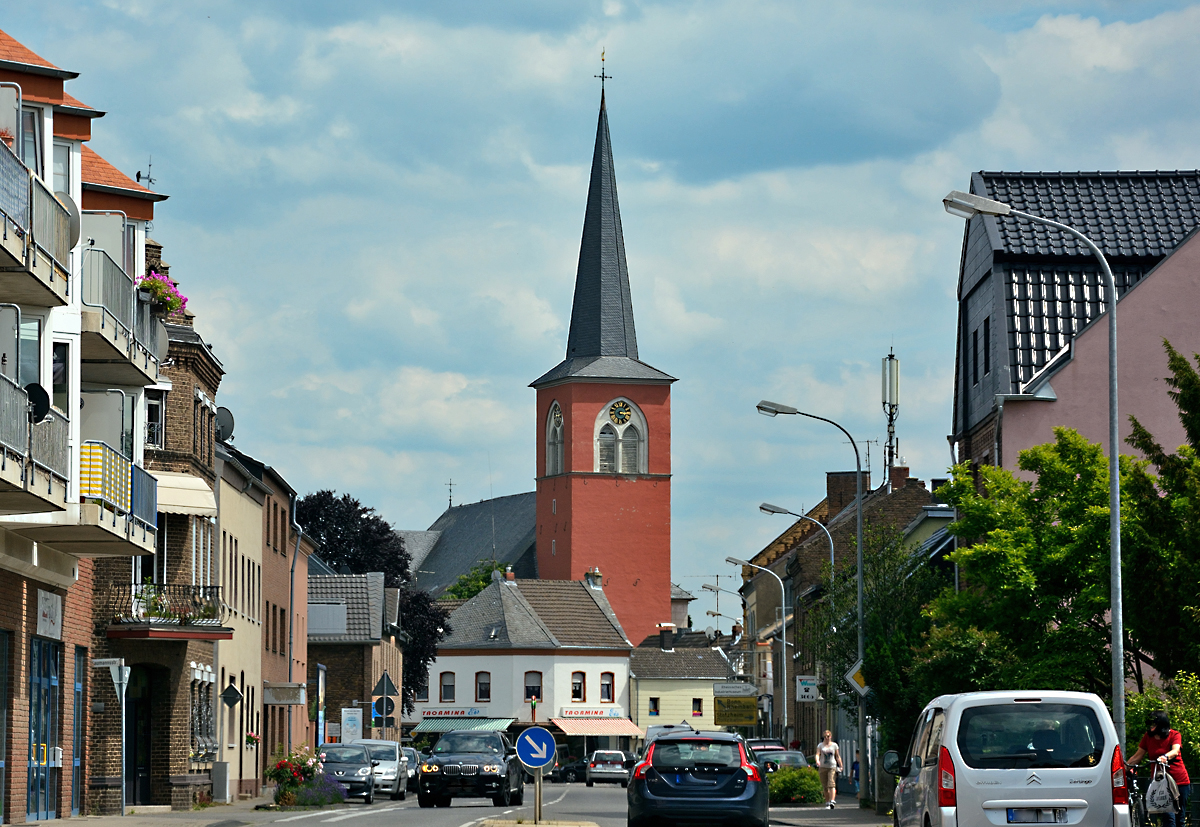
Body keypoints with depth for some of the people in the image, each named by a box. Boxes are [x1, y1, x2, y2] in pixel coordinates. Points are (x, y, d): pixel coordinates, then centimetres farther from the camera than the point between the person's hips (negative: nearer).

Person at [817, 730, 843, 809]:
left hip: (832, 767, -2)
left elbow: (838, 756, 13)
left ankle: (832, 801, -28)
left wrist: (841, 766, 8)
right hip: (823, 767, 2)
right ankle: (827, 803, 11)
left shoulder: (834, 745, 9)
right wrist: (817, 761, -26)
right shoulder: (820, 745, 8)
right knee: (825, 786, 3)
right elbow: (817, 754, -5)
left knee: (831, 784, -18)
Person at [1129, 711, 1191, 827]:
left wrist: (1165, 757, -43)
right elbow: (1137, 756, 8)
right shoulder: (1148, 737, 5)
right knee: (1169, 817, -17)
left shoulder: (1175, 735, -1)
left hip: (1180, 782, 0)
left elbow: (1175, 751, -22)